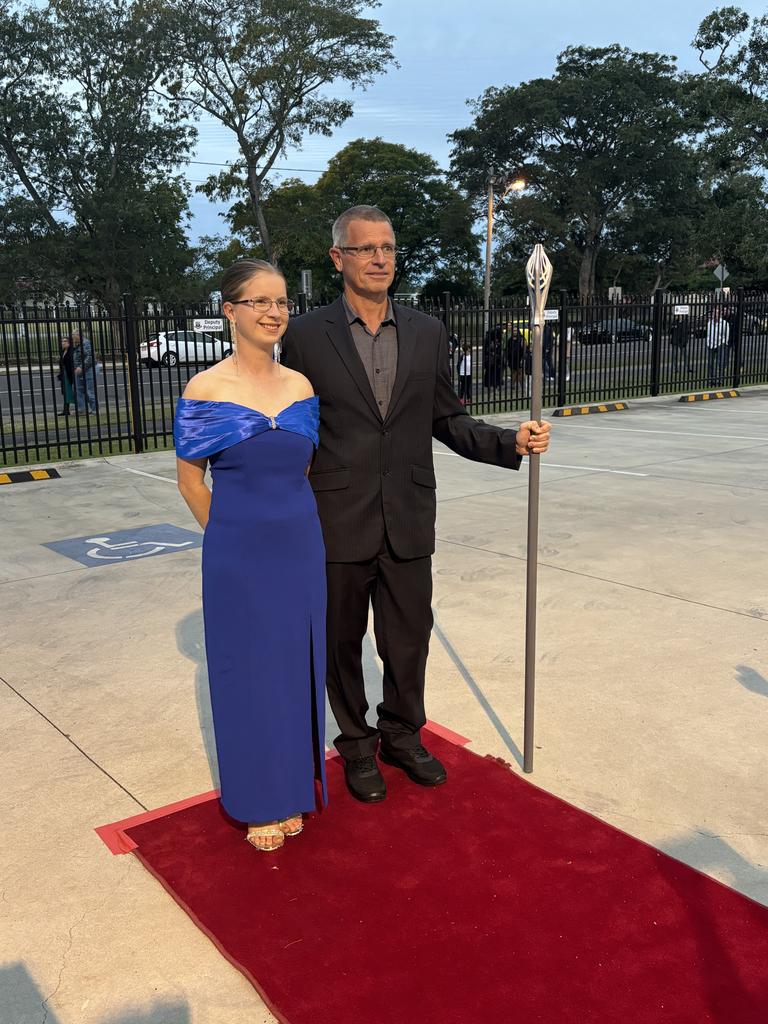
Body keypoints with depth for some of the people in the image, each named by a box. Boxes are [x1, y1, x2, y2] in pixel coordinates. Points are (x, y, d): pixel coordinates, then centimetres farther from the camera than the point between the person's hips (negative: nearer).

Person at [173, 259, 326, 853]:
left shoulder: (301, 386, 3)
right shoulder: (206, 389, -9)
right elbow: (190, 478, -2)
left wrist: (292, 524, 10)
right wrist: (233, 535, 1)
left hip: (300, 551, 4)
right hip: (239, 556, -4)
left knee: (298, 668, 13)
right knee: (248, 672, 8)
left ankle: (293, 790, 33)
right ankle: (258, 802, 27)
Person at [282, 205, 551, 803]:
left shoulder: (428, 333, 5)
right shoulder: (306, 335, -4)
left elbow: (449, 422, 9)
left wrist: (512, 442, -7)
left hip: (409, 523, 3)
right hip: (338, 526, -2)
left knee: (410, 639, 14)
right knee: (342, 642, 13)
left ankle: (402, 736, 38)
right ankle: (357, 745, 35)